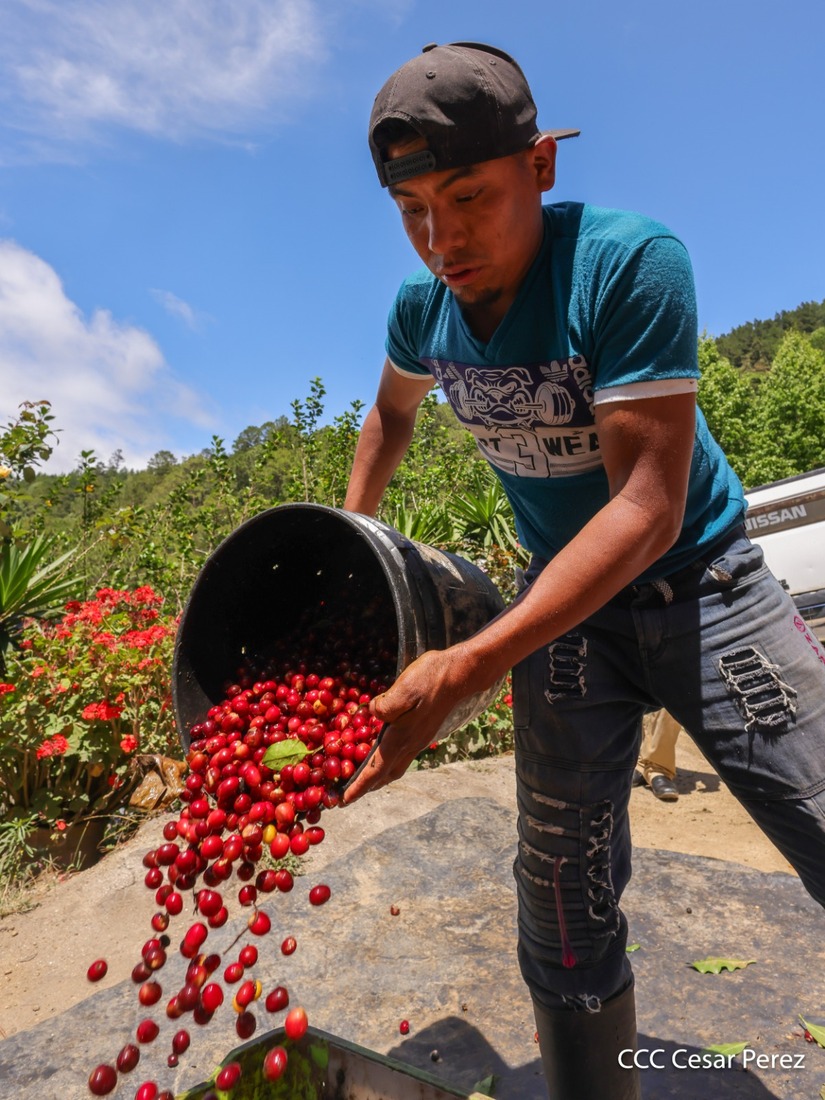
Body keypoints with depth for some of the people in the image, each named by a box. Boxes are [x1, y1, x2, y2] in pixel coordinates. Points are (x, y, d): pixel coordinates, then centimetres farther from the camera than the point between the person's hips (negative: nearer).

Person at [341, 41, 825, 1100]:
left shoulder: (630, 260, -21)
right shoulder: (421, 307, -4)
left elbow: (648, 504, -28)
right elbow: (390, 411, 19)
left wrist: (464, 668, -35)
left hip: (697, 578, -3)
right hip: (563, 597, 4)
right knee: (564, 896, 7)